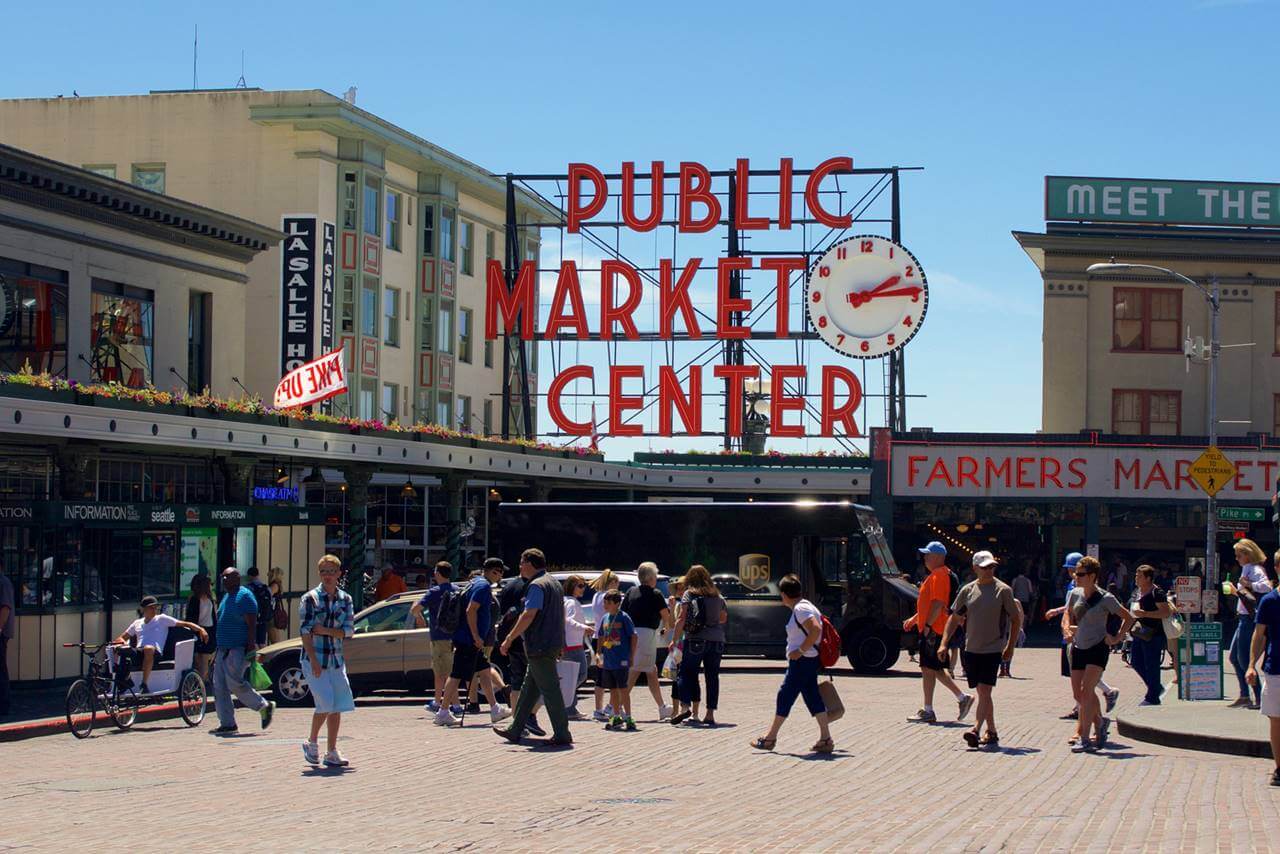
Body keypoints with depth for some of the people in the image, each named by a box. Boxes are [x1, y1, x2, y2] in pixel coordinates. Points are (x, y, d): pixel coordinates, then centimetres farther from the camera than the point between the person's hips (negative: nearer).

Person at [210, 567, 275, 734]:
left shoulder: (245, 596, -8)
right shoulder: (226, 596, 19)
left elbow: (252, 624, -14)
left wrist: (251, 646, -21)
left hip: (238, 649, -9)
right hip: (223, 649, 9)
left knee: (234, 683, -15)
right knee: (219, 686, 2)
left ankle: (264, 706, 3)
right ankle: (227, 724, 6)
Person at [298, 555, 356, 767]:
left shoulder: (345, 599, 8)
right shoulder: (310, 598, -3)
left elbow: (349, 631, 2)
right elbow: (305, 631, -8)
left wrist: (325, 631, -13)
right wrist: (314, 660, -16)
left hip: (336, 660, 4)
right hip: (313, 659, -4)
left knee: (337, 707, 2)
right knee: (326, 704, -14)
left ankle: (332, 753, 10)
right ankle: (311, 743, 7)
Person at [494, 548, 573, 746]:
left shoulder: (537, 586, -15)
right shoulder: (555, 584, 17)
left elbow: (529, 615, -23)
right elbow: (561, 616, 23)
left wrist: (510, 639, -18)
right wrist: (560, 645, 28)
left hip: (540, 646, -10)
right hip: (553, 644, 10)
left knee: (549, 690, -6)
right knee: (529, 689, 15)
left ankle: (562, 735, -5)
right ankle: (515, 731, 22)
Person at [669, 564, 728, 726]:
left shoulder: (689, 594, -1)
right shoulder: (717, 596, 12)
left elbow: (682, 619, -7)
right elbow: (724, 618, 22)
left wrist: (674, 640, -5)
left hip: (696, 640, -4)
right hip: (717, 640, 4)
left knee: (685, 673, 1)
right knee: (712, 677, 8)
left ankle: (685, 706, -18)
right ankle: (710, 714, 6)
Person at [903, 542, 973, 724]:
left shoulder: (939, 575, -14)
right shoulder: (936, 575, 19)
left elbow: (938, 604, -23)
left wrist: (928, 625, -24)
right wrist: (914, 619, 26)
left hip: (933, 630, -11)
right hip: (932, 630, 11)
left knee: (928, 669, -7)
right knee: (935, 669, 14)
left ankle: (928, 712, -4)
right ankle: (963, 698, 18)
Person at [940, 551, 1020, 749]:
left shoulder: (1003, 590, -4)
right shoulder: (967, 590, 6)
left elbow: (1016, 619, 2)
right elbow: (954, 618, 11)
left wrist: (1010, 647, -2)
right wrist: (944, 643, 2)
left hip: (993, 649, -4)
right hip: (971, 649, 4)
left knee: (984, 690, -15)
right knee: (982, 693, 10)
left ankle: (976, 730, -22)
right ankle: (991, 733, 19)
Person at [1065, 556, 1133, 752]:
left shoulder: (1105, 599, -9)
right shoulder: (1074, 595, 5)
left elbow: (1128, 618, 1)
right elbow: (1068, 615, 23)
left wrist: (1117, 638, -3)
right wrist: (1068, 629, 5)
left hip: (1098, 648, -6)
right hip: (1079, 648, 6)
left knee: (1086, 690, -16)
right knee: (1078, 693, 5)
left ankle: (1085, 738, -14)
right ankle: (1100, 721, 31)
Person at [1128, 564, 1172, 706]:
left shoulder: (1157, 593, -14)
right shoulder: (1139, 592, 14)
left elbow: (1166, 612, -22)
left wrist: (1144, 613, -23)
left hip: (1153, 634, -9)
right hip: (1140, 632, 9)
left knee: (1151, 665, -4)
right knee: (1136, 662, 12)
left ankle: (1152, 698, 4)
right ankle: (1156, 688, 26)